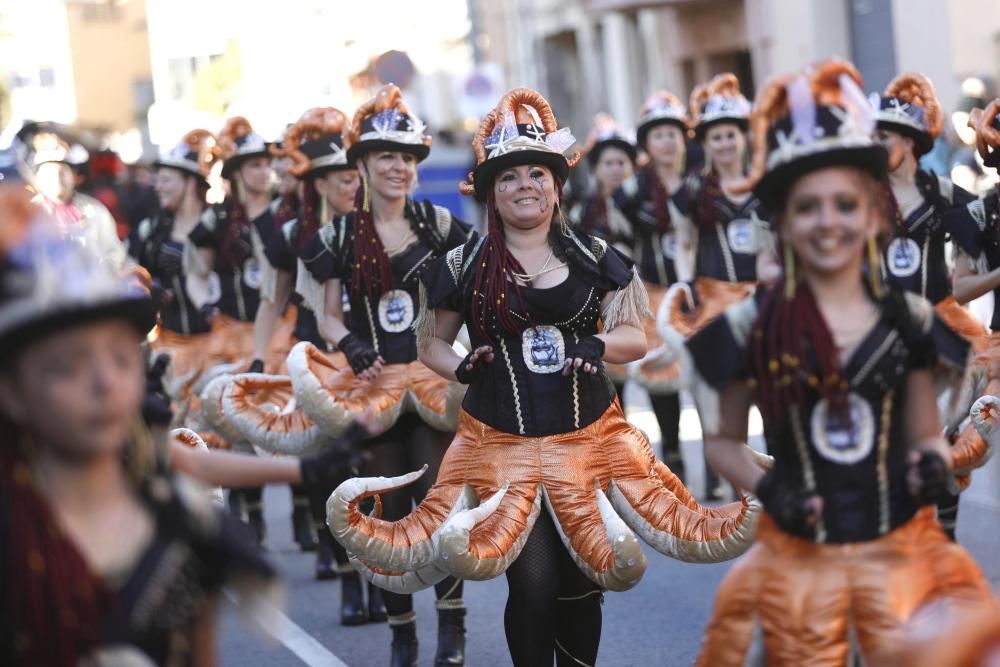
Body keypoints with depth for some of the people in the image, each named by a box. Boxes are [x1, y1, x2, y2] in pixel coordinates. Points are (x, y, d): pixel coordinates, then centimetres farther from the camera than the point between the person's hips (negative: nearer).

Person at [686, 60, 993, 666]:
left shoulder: (909, 320, 0)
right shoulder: (751, 327, -5)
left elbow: (926, 437, 10)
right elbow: (722, 440, 6)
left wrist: (934, 462, -12)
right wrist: (766, 487, -12)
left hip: (901, 551, 1)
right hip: (799, 557, -1)